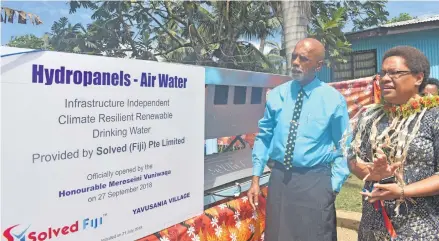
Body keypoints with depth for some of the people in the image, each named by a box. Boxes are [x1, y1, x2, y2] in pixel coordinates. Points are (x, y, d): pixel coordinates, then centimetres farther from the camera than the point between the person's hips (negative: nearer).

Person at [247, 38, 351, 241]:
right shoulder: (276, 95, 2)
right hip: (279, 178, 3)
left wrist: (334, 185, -5)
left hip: (315, 182, -2)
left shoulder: (334, 99, -5)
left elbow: (344, 148, 0)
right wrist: (256, 179, 4)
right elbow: (263, 137, 6)